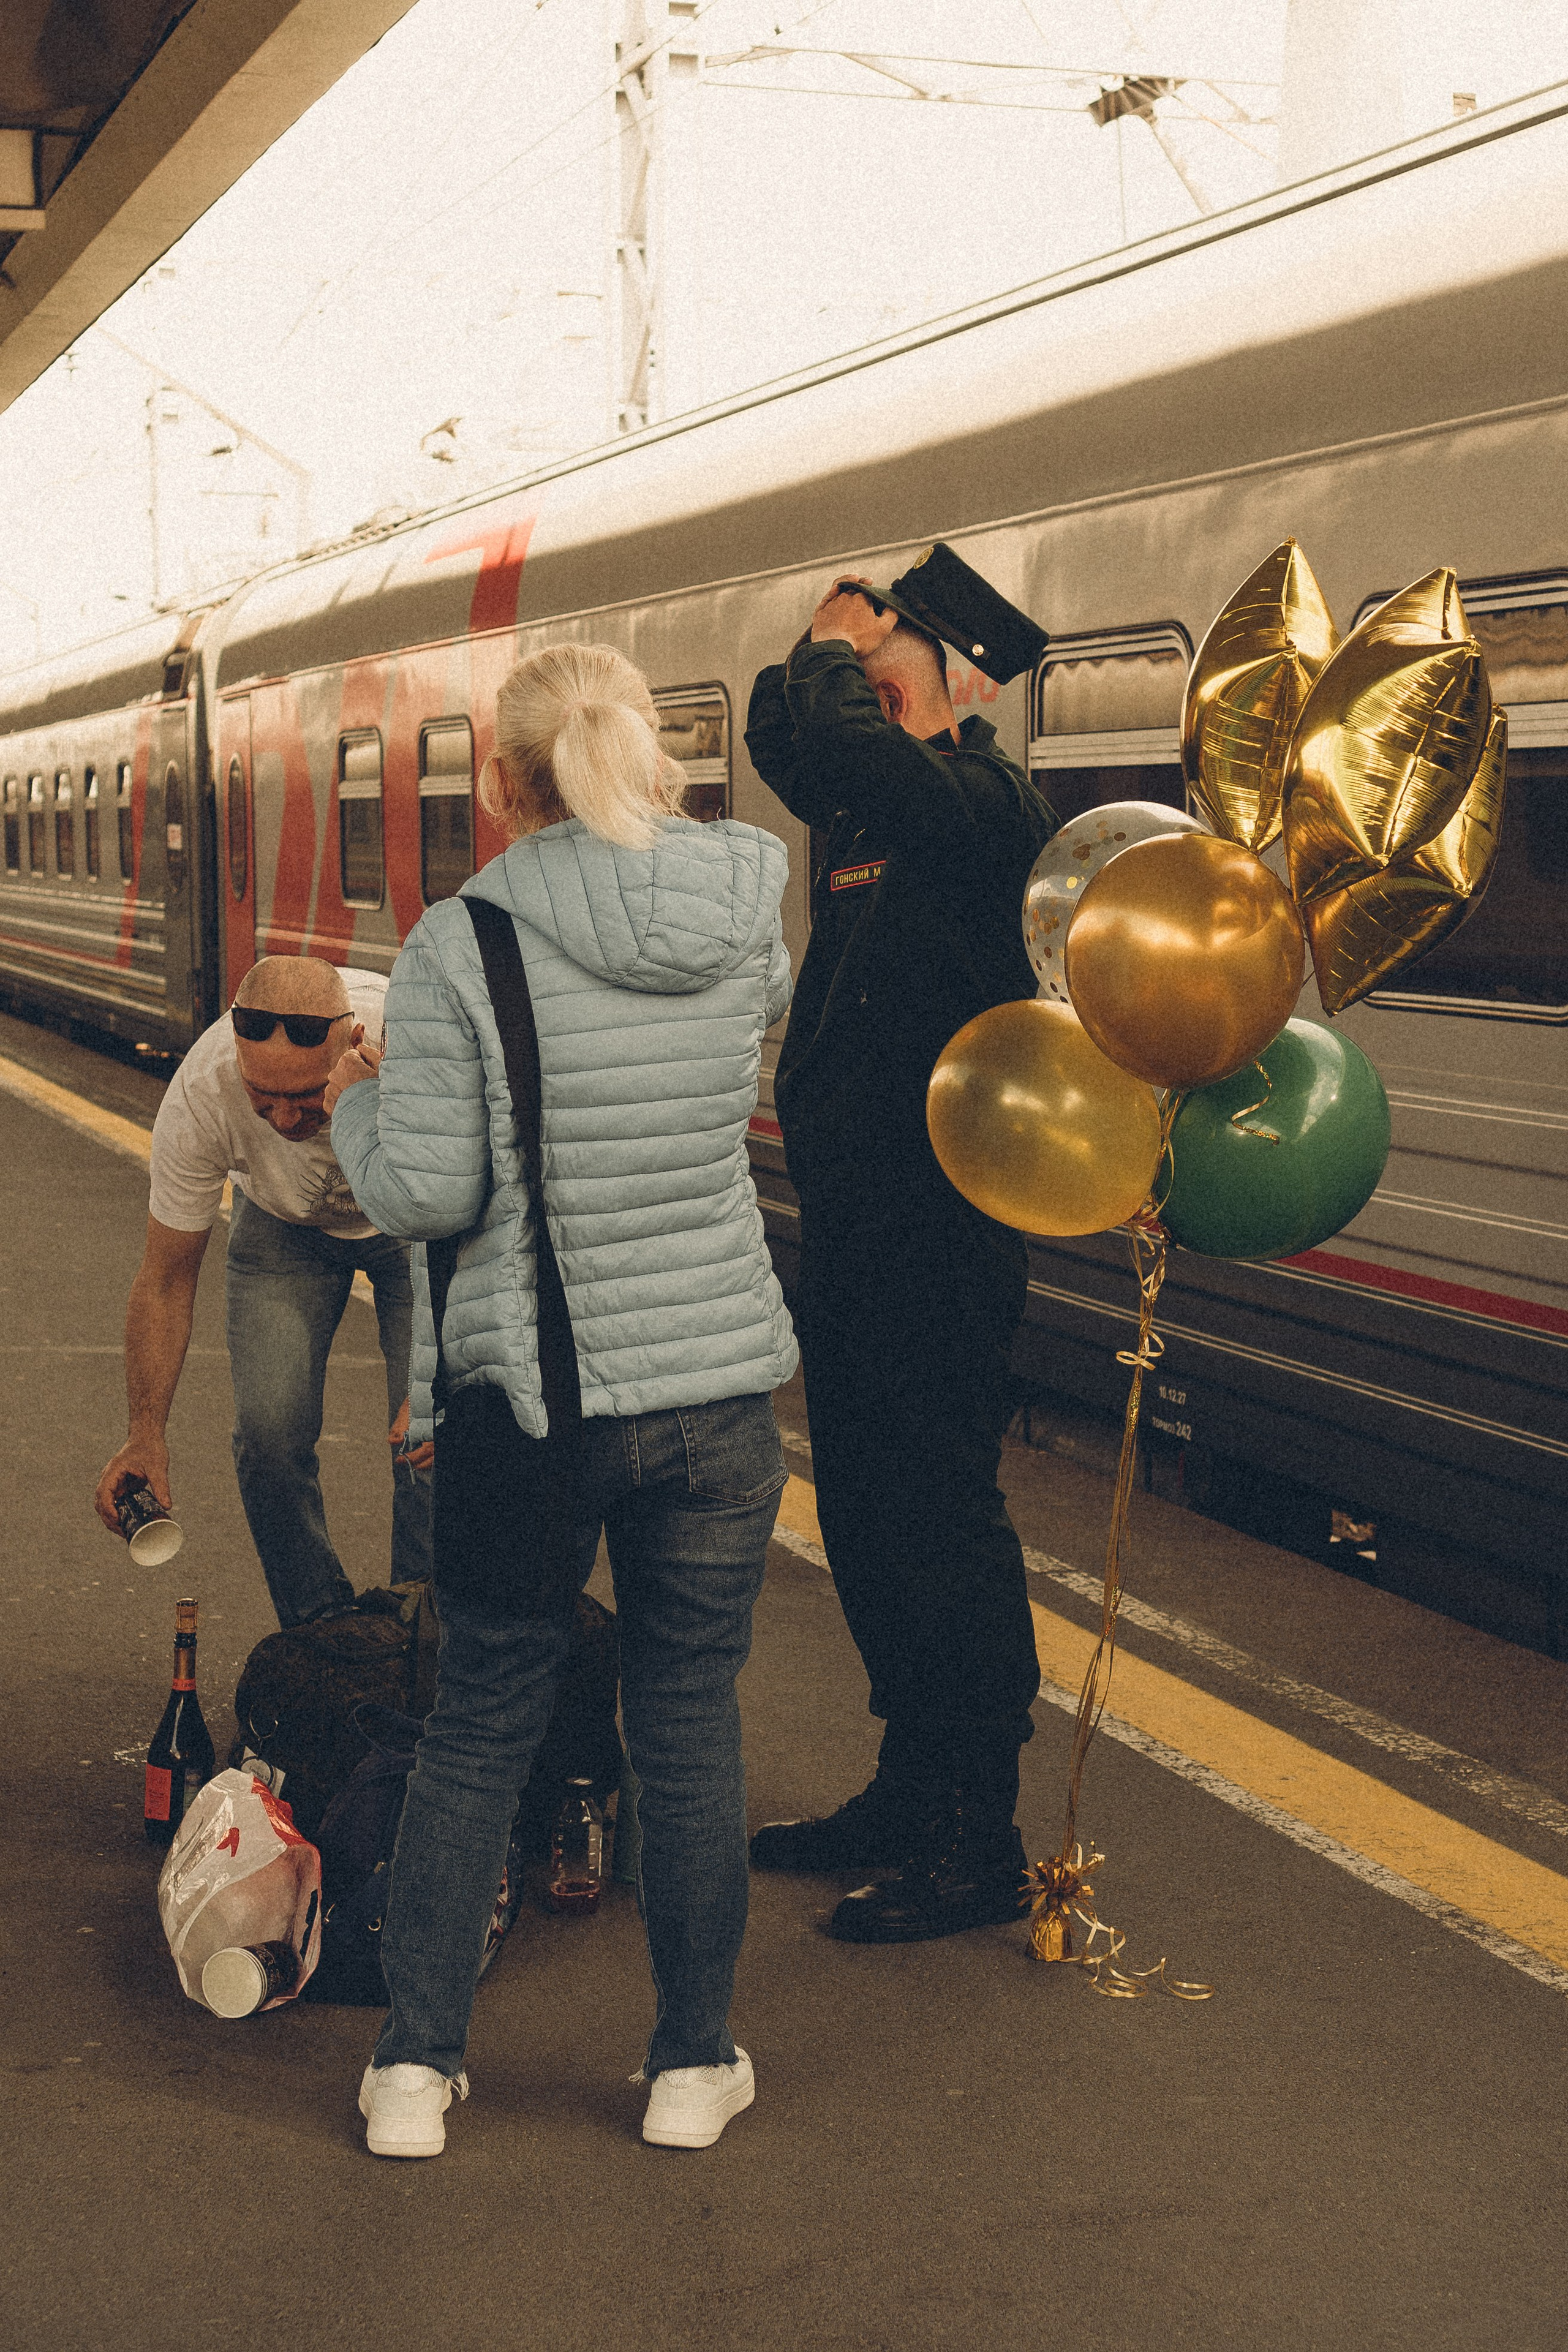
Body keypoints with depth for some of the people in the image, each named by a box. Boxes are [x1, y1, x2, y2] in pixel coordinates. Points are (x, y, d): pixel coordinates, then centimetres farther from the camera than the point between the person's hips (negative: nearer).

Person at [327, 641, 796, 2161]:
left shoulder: (459, 947, -14)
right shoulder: (746, 920, -3)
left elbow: (423, 1193, -14)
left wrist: (356, 1105, 6)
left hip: (528, 1395, -2)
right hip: (718, 1384, 2)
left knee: (479, 1725, 13)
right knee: (690, 1727, 13)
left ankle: (413, 2068, 19)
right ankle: (693, 2066, 23)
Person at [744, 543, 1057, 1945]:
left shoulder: (983, 804, -14)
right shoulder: (882, 809, 13)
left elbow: (837, 749, -30)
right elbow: (784, 744, 28)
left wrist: (841, 646, -11)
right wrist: (822, 648, 12)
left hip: (936, 1236, -10)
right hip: (852, 1232, 10)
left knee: (941, 1526, -3)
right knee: (868, 1524, 16)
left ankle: (978, 1846, 7)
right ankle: (910, 1799, 29)